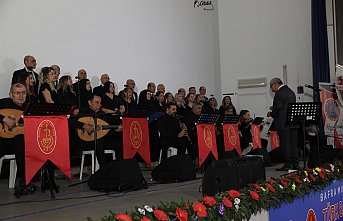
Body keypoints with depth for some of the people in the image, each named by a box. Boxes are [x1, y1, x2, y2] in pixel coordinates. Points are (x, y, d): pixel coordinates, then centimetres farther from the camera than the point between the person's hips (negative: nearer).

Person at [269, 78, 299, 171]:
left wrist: (271, 114, 2)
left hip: (283, 123, -9)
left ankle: (288, 165, -1)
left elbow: (277, 108, -17)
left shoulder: (279, 93, -12)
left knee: (285, 144, -3)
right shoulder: (291, 92, 17)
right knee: (293, 143, 11)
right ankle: (295, 164, 15)